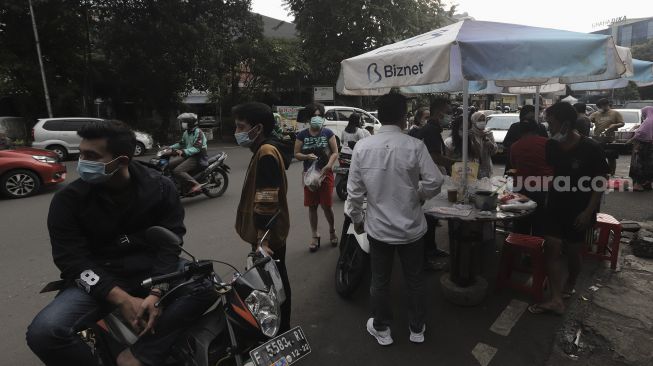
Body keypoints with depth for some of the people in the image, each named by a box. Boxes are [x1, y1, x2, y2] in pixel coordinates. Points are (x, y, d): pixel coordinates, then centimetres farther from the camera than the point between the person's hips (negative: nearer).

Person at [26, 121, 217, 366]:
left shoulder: (160, 187, -4)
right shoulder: (68, 199, -6)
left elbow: (169, 243, -7)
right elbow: (72, 259, -10)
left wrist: (156, 292, -23)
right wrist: (121, 299, -23)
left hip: (150, 270, 1)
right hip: (97, 278, 0)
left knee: (207, 284, -24)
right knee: (43, 333, -27)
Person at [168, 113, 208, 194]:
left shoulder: (198, 132, -14)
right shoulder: (186, 132, 14)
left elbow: (197, 148, -25)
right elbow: (181, 143, 28)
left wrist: (183, 151, -36)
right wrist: (170, 148, 15)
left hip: (197, 157, -10)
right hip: (187, 155, 10)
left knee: (177, 171, -24)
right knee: (169, 164, -1)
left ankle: (195, 185, -21)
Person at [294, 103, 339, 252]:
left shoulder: (328, 133, -2)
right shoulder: (302, 135, 2)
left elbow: (335, 152, -4)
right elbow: (296, 154, 3)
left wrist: (327, 167, -19)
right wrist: (307, 156, -18)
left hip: (326, 173, -2)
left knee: (327, 205, -1)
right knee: (312, 206, 6)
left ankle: (332, 231, 26)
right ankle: (315, 236, 20)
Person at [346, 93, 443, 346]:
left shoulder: (362, 147, -10)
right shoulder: (415, 146, -15)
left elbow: (354, 191, -6)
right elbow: (435, 182, -14)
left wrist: (356, 218, 9)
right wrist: (419, 196, 7)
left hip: (377, 227, 1)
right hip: (411, 226, 0)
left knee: (380, 280, 18)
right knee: (414, 279, 19)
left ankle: (381, 329, 36)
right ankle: (417, 329, 38)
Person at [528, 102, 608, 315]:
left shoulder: (590, 148, -16)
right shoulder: (552, 146, -3)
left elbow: (602, 182, -12)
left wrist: (589, 211, -17)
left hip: (580, 209, -4)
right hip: (556, 206, 4)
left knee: (572, 250, 9)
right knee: (551, 248, -5)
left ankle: (569, 286, 35)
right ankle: (556, 300, -3)